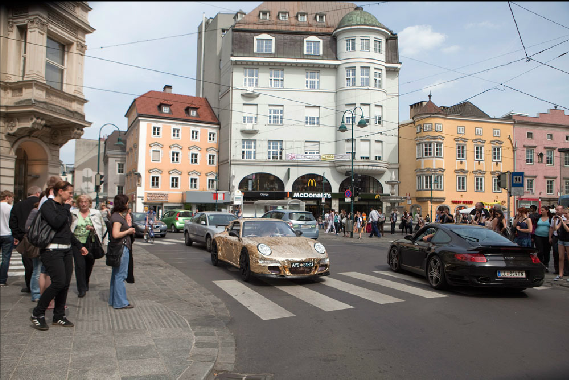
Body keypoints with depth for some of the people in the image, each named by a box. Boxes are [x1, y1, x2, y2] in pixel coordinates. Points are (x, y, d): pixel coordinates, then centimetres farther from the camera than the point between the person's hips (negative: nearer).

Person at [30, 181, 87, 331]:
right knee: (58, 282, -15)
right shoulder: (48, 205, -6)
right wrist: (66, 208, -11)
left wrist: (79, 245, 27)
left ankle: (59, 316, 16)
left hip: (66, 250, 8)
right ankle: (37, 314, 1)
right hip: (52, 250, -8)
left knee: (65, 284, 6)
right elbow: (56, 223, -23)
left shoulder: (63, 207, 18)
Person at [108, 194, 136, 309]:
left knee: (116, 275, 16)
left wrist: (129, 229, 10)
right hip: (121, 249, -11)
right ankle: (120, 302, 2)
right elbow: (115, 234, -26)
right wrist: (128, 231, -13)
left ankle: (114, 300, 26)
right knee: (120, 275, -4)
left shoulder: (118, 216, 15)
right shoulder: (117, 217, -16)